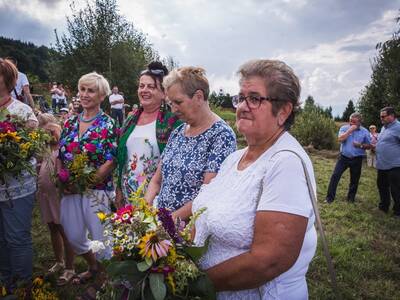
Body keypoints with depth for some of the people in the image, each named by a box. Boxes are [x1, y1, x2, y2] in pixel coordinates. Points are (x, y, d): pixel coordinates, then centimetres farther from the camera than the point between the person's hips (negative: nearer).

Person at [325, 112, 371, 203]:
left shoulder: (365, 131, 0)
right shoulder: (344, 128, -2)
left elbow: (369, 146, 4)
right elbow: (340, 139, -17)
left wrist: (360, 145, -16)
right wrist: (349, 130, -19)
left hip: (357, 159, 1)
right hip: (344, 157, -1)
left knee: (354, 180, 10)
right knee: (335, 176, -7)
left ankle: (351, 198, 29)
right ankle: (330, 197, 1)